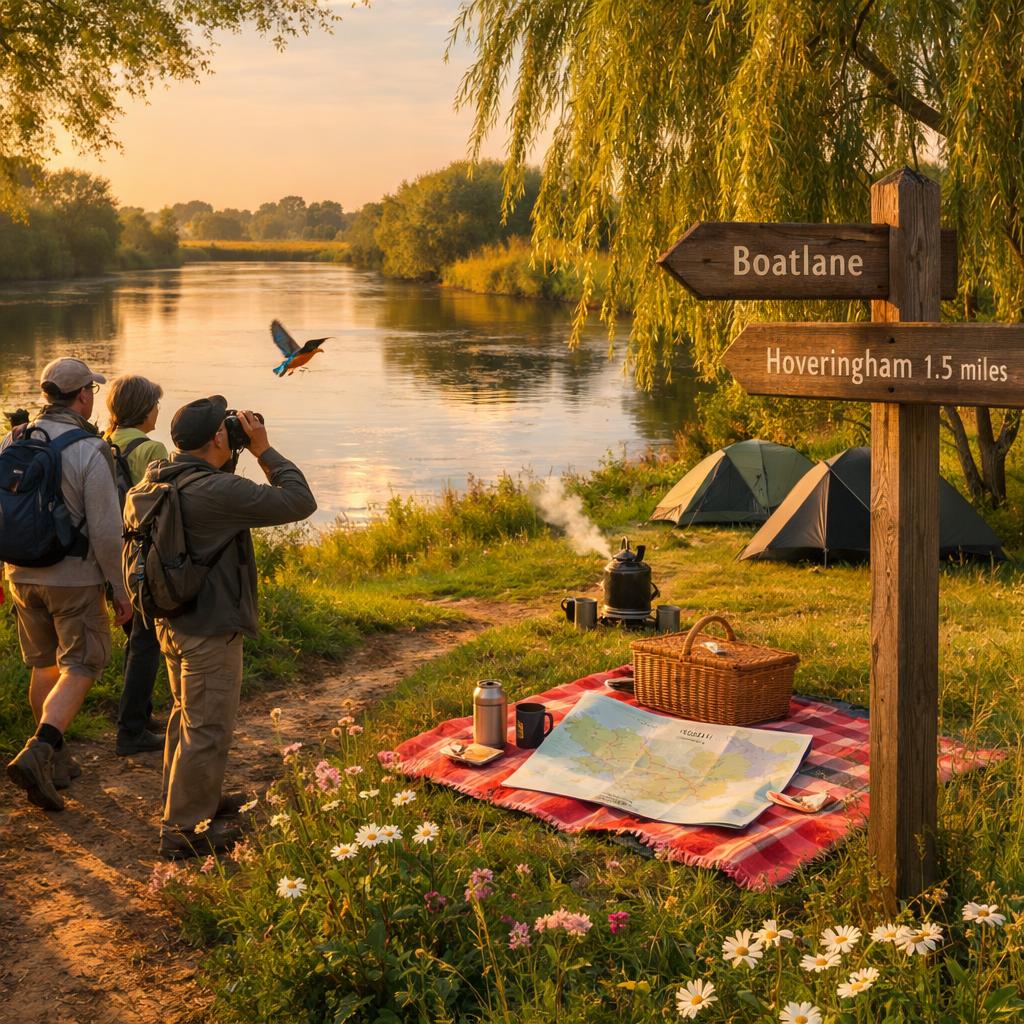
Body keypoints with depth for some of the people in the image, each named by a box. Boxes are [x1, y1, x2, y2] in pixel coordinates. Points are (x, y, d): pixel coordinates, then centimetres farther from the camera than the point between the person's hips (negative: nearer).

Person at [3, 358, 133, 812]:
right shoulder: (90, 451, -17)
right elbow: (106, 531, -18)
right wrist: (120, 589, -7)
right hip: (75, 578, -6)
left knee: (45, 666, 18)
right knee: (79, 670, 4)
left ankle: (56, 760, 28)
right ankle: (37, 754, -14)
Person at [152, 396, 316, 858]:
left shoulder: (160, 478, 1)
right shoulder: (218, 491, -26)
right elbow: (300, 502, -22)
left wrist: (232, 459, 6)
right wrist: (263, 449, -13)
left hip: (173, 623, 10)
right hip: (210, 630, -10)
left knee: (187, 715, 25)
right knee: (207, 729, 2)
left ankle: (190, 799, 41)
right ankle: (185, 828, 10)